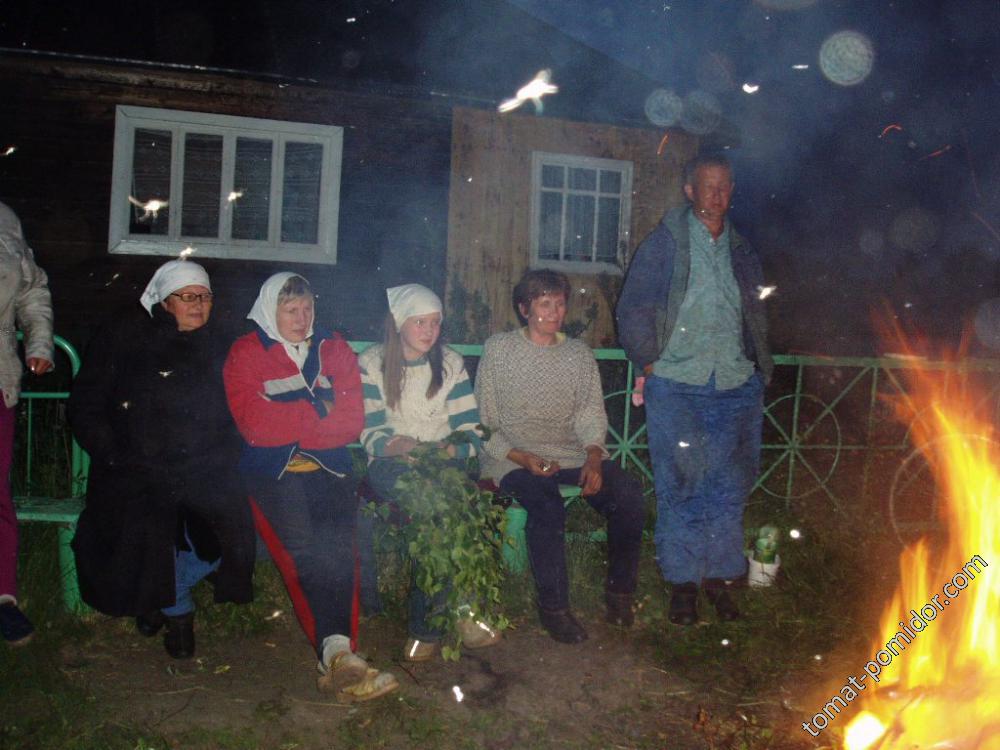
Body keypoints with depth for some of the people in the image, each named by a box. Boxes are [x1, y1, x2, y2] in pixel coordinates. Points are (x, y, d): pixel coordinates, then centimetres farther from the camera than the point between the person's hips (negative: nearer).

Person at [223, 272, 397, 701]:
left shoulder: (335, 351, 19)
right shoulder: (245, 355, 11)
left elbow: (352, 423, 6)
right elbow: (255, 424, -5)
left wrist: (290, 423, -4)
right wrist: (320, 411, 0)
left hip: (328, 466, 2)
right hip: (271, 469, -2)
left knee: (338, 542, -27)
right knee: (302, 545, -28)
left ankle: (335, 655, -32)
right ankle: (338, 653, -31)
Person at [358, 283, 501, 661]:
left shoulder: (451, 364, 10)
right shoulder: (372, 364, 4)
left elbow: (470, 430, 4)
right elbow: (371, 434, -4)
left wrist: (449, 450, -19)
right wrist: (401, 446, -26)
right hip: (391, 464, -2)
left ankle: (427, 625, -26)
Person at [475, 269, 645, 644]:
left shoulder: (580, 354, 15)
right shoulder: (499, 350, 4)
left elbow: (591, 415, 11)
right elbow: (484, 423, 1)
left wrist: (594, 456, -10)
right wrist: (522, 458, -15)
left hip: (572, 454, 4)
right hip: (514, 457, -3)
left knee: (628, 494, -22)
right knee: (547, 506, -34)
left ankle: (619, 591, -2)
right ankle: (553, 606, -17)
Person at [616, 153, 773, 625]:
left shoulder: (742, 252, 16)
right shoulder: (663, 244, 3)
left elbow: (756, 316, 24)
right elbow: (633, 309, 1)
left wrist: (758, 368, 13)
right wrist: (651, 365, -5)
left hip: (736, 387, 4)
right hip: (677, 386, -3)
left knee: (729, 488, 5)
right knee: (681, 485, -2)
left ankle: (719, 577, 18)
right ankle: (683, 581, 10)